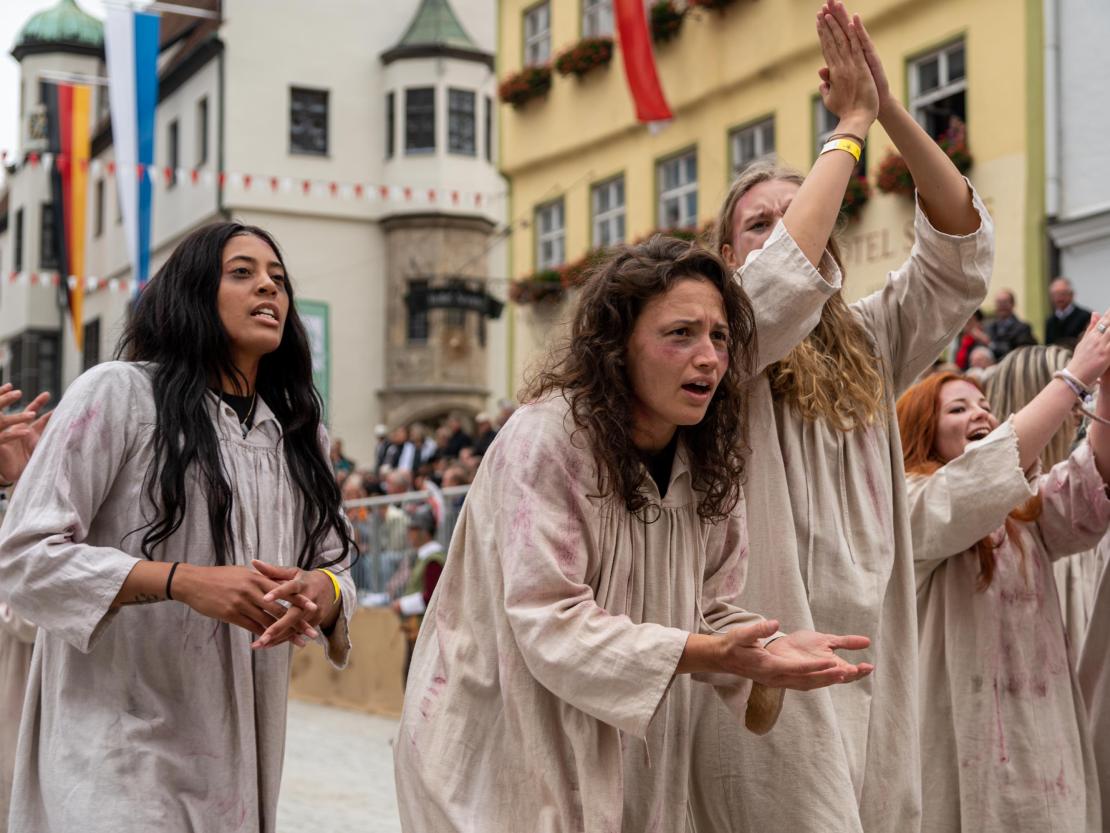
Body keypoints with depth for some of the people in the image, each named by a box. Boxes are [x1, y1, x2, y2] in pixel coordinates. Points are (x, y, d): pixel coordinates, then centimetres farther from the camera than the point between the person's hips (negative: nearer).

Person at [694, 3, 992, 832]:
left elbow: (962, 248, 5)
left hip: (875, 662, 6)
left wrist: (893, 111, -6)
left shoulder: (870, 344, 13)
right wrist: (852, 123, -12)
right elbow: (786, 277, -22)